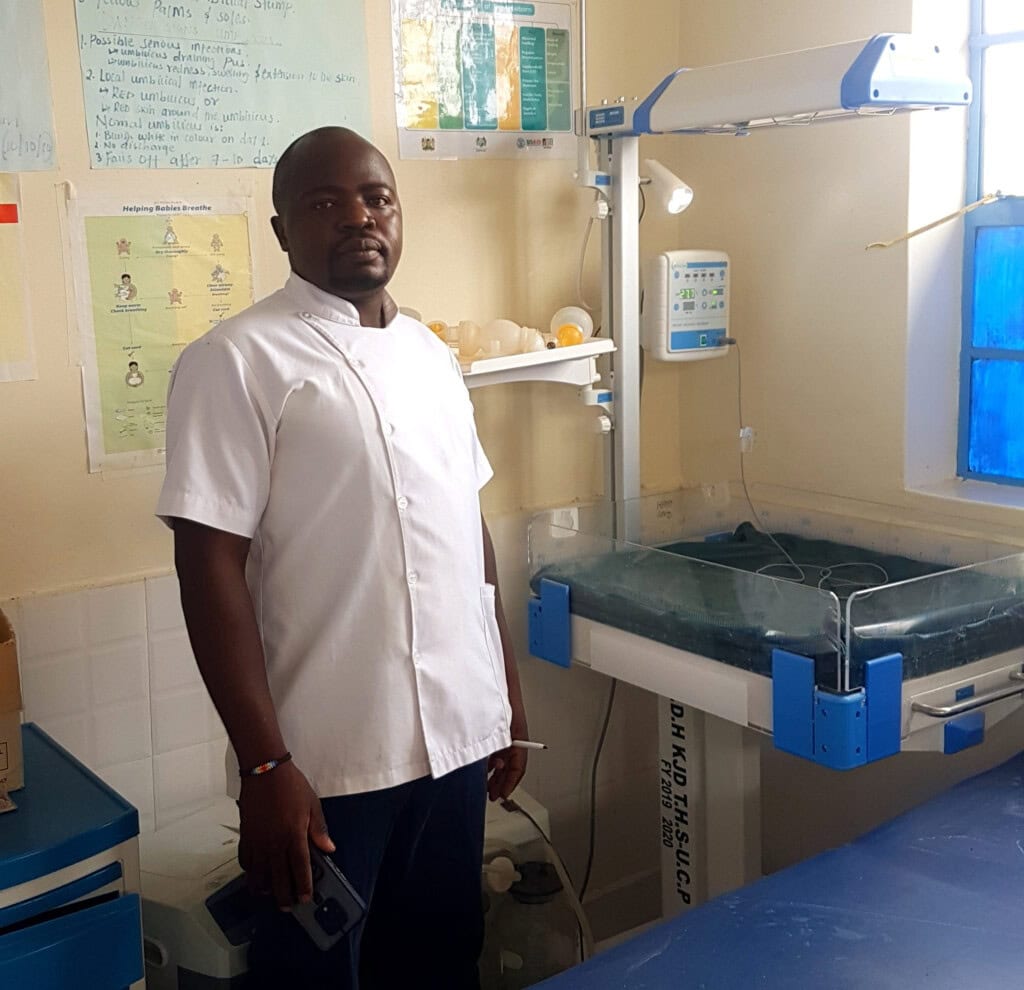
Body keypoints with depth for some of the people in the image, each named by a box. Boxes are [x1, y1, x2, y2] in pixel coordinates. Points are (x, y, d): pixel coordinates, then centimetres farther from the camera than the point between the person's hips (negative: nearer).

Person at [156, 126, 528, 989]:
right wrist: (264, 764, -18)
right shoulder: (236, 362, -10)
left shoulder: (433, 356, 10)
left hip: (456, 733, 6)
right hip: (325, 758, -6)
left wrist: (509, 691, 14)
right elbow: (211, 566, -14)